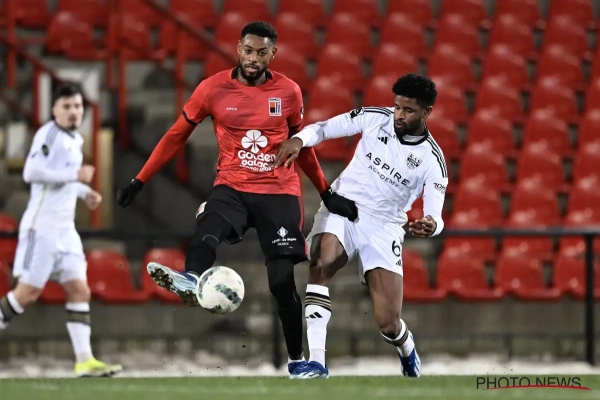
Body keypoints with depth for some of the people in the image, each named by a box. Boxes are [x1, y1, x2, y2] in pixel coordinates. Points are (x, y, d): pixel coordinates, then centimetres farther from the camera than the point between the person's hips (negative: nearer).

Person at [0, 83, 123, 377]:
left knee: (79, 290, 0)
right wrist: (75, 175, -20)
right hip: (41, 226, -8)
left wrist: (83, 191, 15)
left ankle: (85, 360, -3)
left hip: (65, 229, 8)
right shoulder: (48, 133, -10)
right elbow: (31, 172, -23)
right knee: (29, 292, -8)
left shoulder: (75, 140, 17)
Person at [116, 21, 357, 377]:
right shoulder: (214, 88, -1)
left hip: (280, 193, 0)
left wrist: (327, 193, 19)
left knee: (282, 280, -6)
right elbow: (177, 135, 8)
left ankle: (297, 360, 9)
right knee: (205, 236, -33)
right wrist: (139, 182, 6)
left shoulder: (289, 92, 3)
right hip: (231, 187, 0)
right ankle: (191, 281, -65)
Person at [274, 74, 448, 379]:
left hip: (383, 227, -1)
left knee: (388, 323, -7)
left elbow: (435, 214, -14)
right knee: (321, 265, -33)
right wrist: (299, 139, -19)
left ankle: (407, 350, 34)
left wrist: (431, 225, -39)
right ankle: (315, 361, -35)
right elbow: (324, 129, 2)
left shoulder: (432, 159, -9)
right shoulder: (374, 118, -4)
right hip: (341, 208, 1)